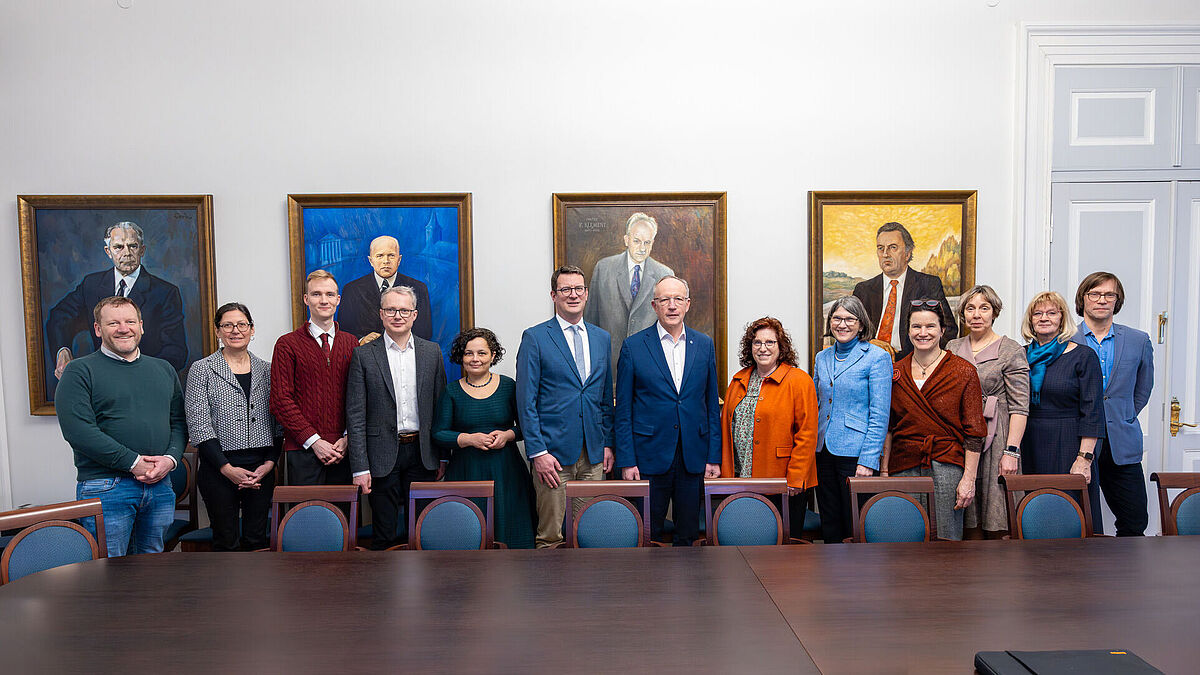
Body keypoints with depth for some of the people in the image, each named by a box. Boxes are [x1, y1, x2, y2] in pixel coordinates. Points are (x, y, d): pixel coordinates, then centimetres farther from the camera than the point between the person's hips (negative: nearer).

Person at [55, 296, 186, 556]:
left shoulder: (164, 369, 15)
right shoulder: (80, 371, -2)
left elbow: (179, 422, 13)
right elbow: (77, 430, -13)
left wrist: (170, 459, -7)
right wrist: (133, 462, -15)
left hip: (160, 484, 5)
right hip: (104, 487, -4)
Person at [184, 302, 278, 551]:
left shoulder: (266, 370, 10)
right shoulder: (202, 370, 1)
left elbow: (277, 423, 9)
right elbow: (198, 425, -6)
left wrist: (270, 462, -4)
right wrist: (227, 468, -13)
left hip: (262, 469, 3)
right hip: (219, 469, -2)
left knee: (257, 539, 6)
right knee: (226, 542, 2)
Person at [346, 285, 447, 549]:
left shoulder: (432, 352, 6)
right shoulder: (363, 355, -1)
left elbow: (441, 406, 8)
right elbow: (355, 415, -4)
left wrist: (443, 456, 5)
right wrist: (360, 468, -9)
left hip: (422, 454, 2)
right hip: (383, 455, -2)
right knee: (384, 536, 6)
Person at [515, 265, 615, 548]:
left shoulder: (602, 338, 13)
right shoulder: (534, 337, -2)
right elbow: (526, 401, -6)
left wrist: (608, 443, 10)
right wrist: (537, 451, -11)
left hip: (594, 452, 4)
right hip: (553, 451, -4)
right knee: (550, 535, 0)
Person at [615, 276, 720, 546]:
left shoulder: (704, 344, 7)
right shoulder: (633, 346, -1)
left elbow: (712, 405, 9)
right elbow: (623, 410, -1)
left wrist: (714, 457, 4)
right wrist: (626, 461, -6)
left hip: (693, 458, 3)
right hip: (650, 457, -2)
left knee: (687, 534, 11)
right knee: (648, 536, 6)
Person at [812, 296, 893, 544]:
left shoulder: (877, 358, -6)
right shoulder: (822, 358, 11)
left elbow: (880, 414, -10)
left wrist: (868, 461, -16)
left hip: (855, 453, -5)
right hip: (823, 451, 6)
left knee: (856, 527, 1)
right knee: (829, 526, 12)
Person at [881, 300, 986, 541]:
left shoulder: (963, 372, -1)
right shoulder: (896, 372, 8)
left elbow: (974, 432, -3)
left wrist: (969, 479, -8)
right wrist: (885, 471, 8)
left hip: (946, 466, -2)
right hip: (903, 466, 3)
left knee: (946, 539, 1)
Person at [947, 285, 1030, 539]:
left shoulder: (1011, 351, 0)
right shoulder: (952, 348, 12)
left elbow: (1020, 406, -6)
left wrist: (1011, 451, -13)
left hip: (995, 439, -4)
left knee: (996, 527, -2)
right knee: (969, 525, 7)